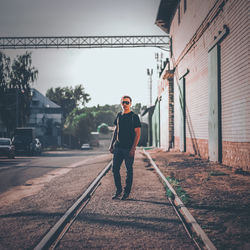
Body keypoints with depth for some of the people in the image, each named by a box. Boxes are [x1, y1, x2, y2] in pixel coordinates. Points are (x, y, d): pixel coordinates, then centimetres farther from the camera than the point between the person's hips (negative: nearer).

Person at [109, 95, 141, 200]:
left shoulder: (134, 117, -5)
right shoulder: (119, 115, 13)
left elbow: (137, 134, -9)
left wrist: (133, 148, -16)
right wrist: (111, 145, 13)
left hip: (128, 148, -5)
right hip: (118, 147, 5)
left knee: (129, 170, 3)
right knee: (115, 169, 4)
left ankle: (127, 192, 12)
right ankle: (118, 190, 17)